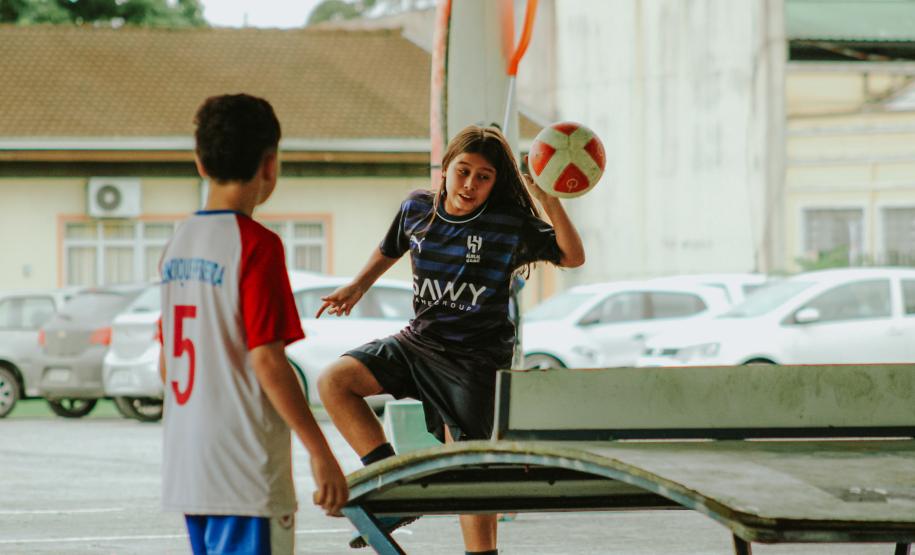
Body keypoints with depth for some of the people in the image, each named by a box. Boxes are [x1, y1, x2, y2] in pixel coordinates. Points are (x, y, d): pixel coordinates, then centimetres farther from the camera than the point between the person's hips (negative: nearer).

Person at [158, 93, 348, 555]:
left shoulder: (178, 244, 11)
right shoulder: (256, 244, -13)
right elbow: (267, 360, -18)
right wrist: (321, 453, -14)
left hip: (185, 467, 8)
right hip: (245, 473, -8)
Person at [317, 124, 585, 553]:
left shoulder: (511, 223, -10)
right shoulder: (417, 208, 1)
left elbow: (573, 257, -12)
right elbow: (389, 250, 23)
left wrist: (549, 202, -23)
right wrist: (357, 287, 16)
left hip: (476, 359, -4)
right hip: (419, 340, 4)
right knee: (334, 381, -14)